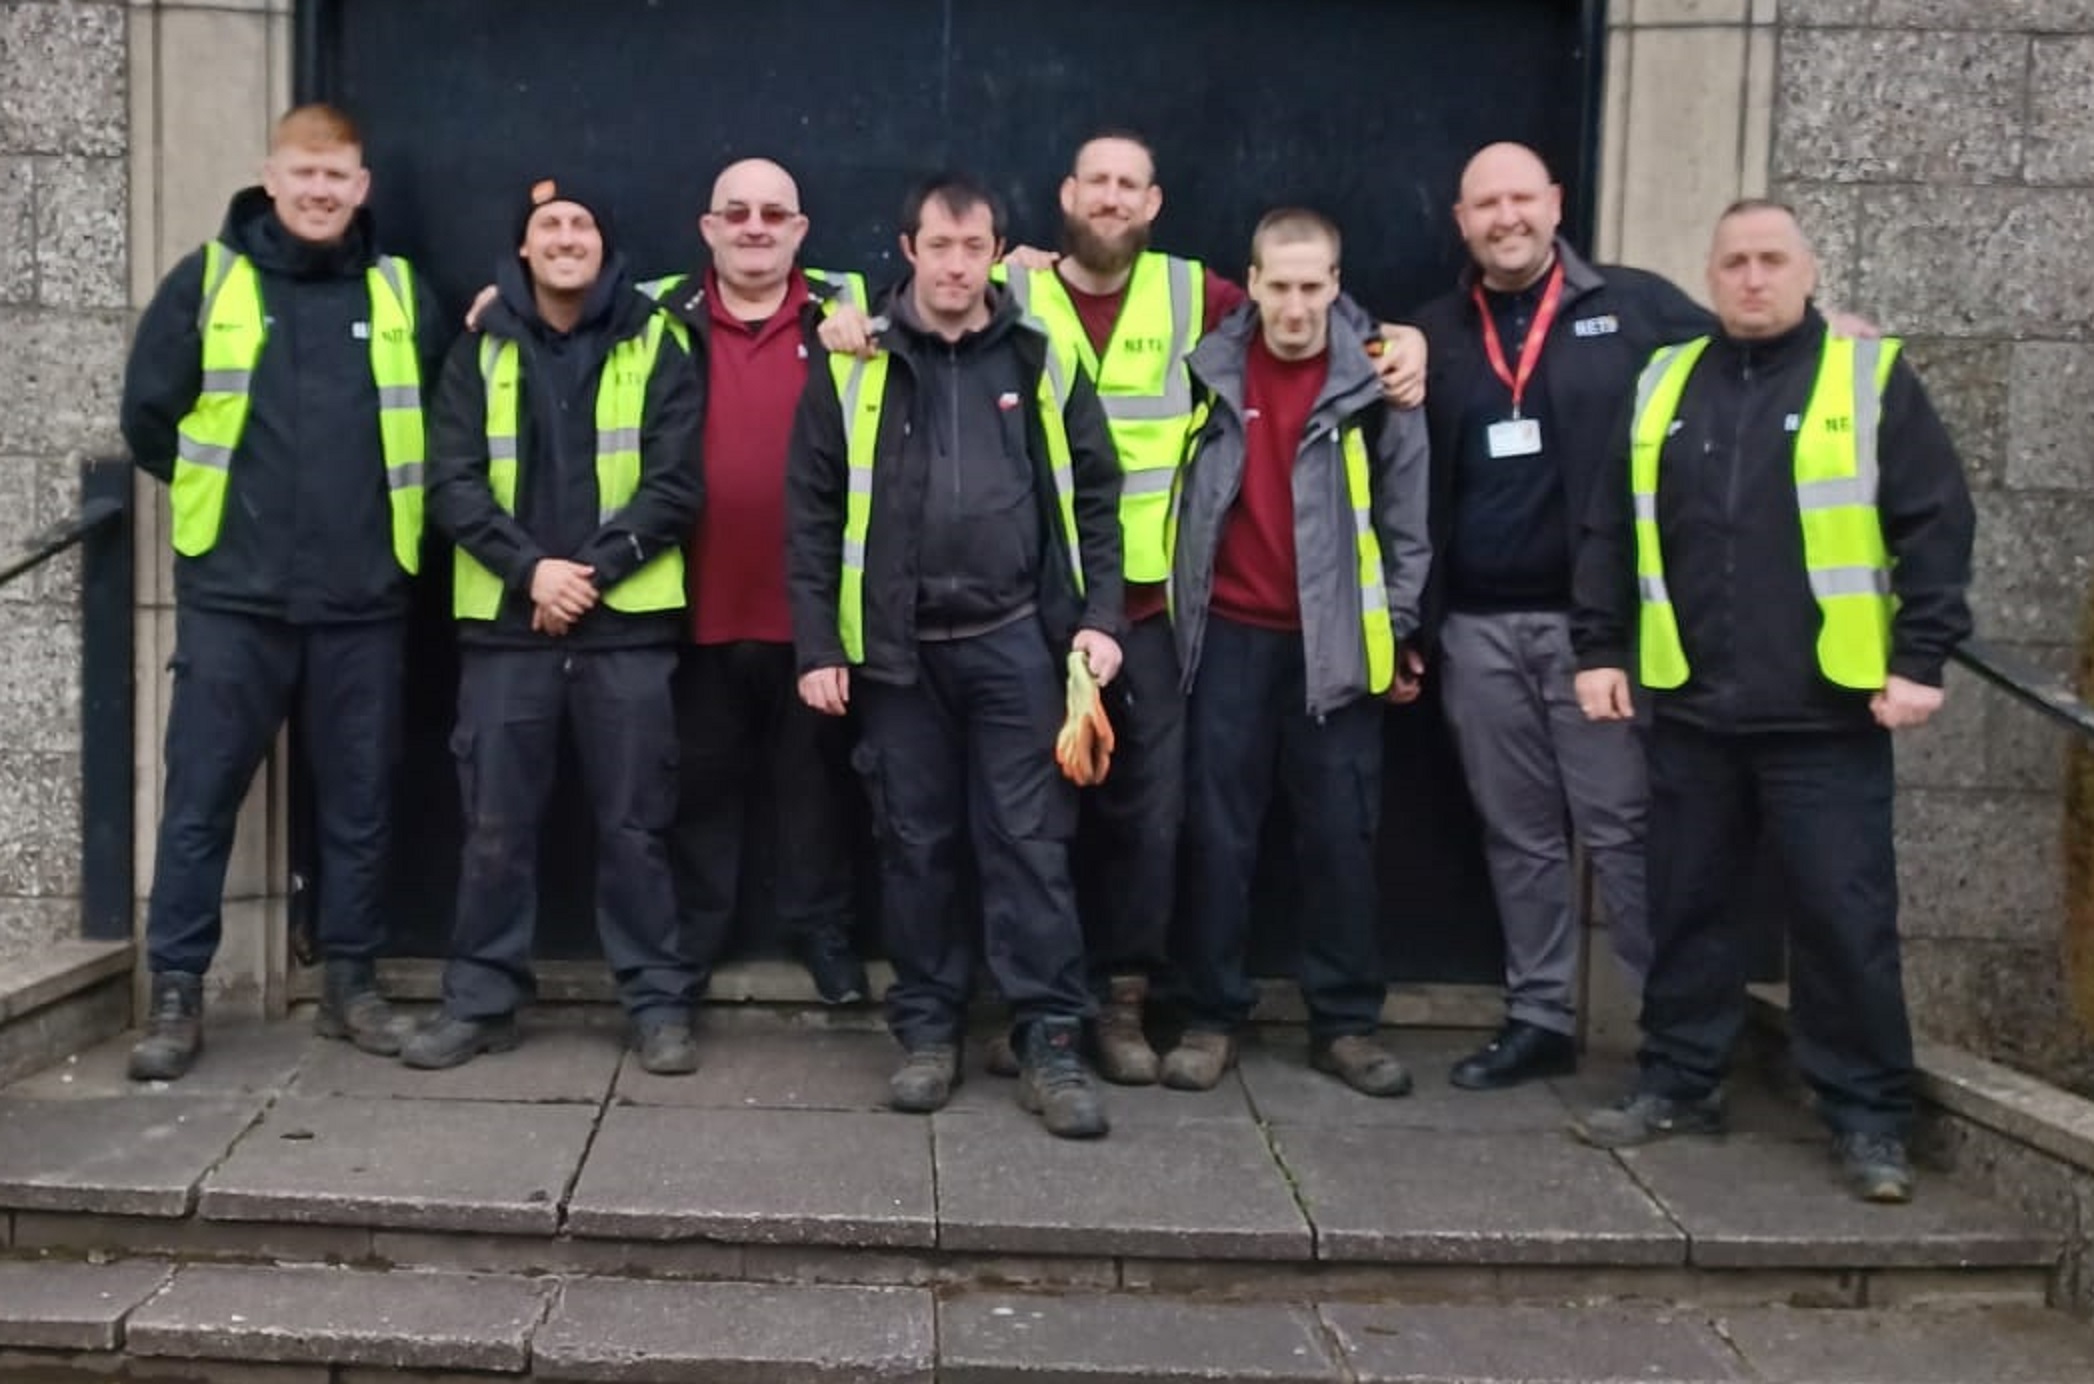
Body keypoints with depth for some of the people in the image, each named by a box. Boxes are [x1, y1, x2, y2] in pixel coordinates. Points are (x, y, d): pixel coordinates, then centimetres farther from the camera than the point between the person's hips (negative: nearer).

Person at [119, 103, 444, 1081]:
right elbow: (149, 416, 5)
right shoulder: (207, 281, 2)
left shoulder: (399, 291, 6)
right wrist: (218, 491, 10)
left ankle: (350, 985, 21)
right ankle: (176, 996, 11)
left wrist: (381, 502, 9)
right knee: (201, 799, 1)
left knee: (359, 802, 9)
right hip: (232, 595, -1)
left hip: (362, 601, 2)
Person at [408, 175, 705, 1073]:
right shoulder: (479, 353, 9)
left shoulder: (656, 347, 5)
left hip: (627, 622, -1)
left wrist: (592, 569, -12)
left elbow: (674, 486, -3)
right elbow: (452, 485, 1)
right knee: (495, 826, 6)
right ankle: (481, 1002, 16)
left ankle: (660, 1004, 11)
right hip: (504, 623, 2)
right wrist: (532, 568, -12)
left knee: (635, 825, 3)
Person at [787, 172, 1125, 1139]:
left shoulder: (1043, 361, 4)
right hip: (898, 648, 0)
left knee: (1029, 844, 1)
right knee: (916, 845, 8)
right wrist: (817, 646, -3)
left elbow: (1094, 495, 7)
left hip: (1015, 641, 0)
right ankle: (927, 1032, 20)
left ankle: (1051, 1043, 7)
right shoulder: (855, 365, 2)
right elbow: (812, 511, 2)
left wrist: (1099, 616, -2)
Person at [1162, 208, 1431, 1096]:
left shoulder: (1374, 378, -2)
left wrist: (1402, 630, 1)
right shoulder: (1209, 370, 1)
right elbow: (1174, 489, 9)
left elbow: (1405, 512, 1)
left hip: (1335, 640, -1)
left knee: (1340, 836, 5)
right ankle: (1211, 1018, 15)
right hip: (1230, 633, 1)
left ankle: (1345, 1023, 16)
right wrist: (1167, 603, 4)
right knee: (1218, 834, 5)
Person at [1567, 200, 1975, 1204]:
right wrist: (1599, 649, 6)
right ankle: (1679, 1085, 25)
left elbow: (1934, 525, -3)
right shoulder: (1662, 385, 11)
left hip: (1828, 712, -3)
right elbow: (1610, 531, 13)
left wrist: (1921, 659, -9)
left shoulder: (1871, 377, 1)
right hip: (1690, 710, 4)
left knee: (1846, 918, 1)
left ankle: (1868, 1117, 12)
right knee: (1688, 907, 12)